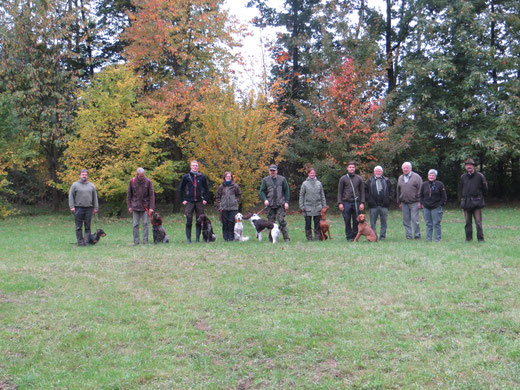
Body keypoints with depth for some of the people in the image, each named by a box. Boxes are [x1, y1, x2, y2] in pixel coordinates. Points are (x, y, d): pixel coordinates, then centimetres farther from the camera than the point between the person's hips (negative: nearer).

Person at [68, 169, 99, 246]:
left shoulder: (91, 185, 13)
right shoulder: (75, 185, 5)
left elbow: (95, 197, 14)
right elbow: (71, 196, 3)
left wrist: (95, 207, 8)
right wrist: (72, 207, -6)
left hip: (89, 208, 2)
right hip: (78, 208, -2)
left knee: (87, 226, 3)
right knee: (79, 227, 0)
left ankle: (86, 241, 8)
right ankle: (80, 242, 6)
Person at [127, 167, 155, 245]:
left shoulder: (148, 182, -4)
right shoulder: (132, 181, 0)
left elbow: (152, 195, -3)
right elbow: (129, 195, 8)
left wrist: (151, 207, -8)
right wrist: (129, 206, 2)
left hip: (145, 206, -1)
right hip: (135, 206, 1)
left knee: (145, 223, 0)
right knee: (135, 224, 1)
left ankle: (145, 240, 6)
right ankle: (136, 241, 8)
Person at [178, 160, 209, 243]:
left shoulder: (202, 177, 7)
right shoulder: (186, 177, 4)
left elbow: (206, 189, 14)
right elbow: (180, 189, 7)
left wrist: (205, 199, 3)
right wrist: (182, 200, 1)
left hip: (199, 202, 1)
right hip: (189, 202, -1)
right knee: (189, 221, -2)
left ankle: (198, 238, 10)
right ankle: (188, 239, 3)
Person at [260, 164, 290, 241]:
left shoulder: (282, 179, 5)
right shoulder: (265, 180, 7)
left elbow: (286, 191, 7)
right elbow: (262, 191, 5)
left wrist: (286, 202, -1)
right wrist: (265, 199, -12)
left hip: (280, 204, -2)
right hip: (270, 205, 2)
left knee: (281, 221, -10)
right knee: (271, 222, 5)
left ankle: (286, 237, -5)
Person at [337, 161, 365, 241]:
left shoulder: (359, 178, 9)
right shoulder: (343, 178, 5)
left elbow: (362, 191, 8)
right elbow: (339, 192, 4)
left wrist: (362, 203, -1)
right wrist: (340, 203, -5)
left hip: (356, 202, 1)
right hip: (346, 202, -1)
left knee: (356, 220, 1)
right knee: (347, 220, 1)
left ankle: (355, 236, 11)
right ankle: (349, 236, 9)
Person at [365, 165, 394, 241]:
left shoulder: (386, 180, 9)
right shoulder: (370, 181, 7)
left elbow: (392, 190, 13)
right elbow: (365, 190, 10)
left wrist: (389, 198, 2)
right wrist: (368, 199, 0)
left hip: (384, 205, 1)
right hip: (373, 205, -1)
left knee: (384, 222, 4)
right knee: (373, 222, 0)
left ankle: (382, 236, 11)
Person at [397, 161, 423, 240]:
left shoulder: (416, 177, -1)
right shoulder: (400, 178, 13)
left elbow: (420, 190, -4)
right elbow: (398, 191, 18)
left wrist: (420, 202, -9)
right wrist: (399, 202, 16)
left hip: (414, 203, -5)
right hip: (404, 203, 5)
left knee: (415, 220, -5)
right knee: (406, 220, 5)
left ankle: (417, 235, 4)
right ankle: (408, 235, 12)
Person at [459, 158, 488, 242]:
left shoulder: (479, 176, 0)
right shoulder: (463, 177, 8)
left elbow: (485, 189, 10)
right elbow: (460, 189, 21)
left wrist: (480, 197, 11)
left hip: (477, 203, -3)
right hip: (466, 203, 3)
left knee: (478, 222, -6)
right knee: (468, 222, 7)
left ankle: (480, 238, 0)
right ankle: (468, 238, 14)